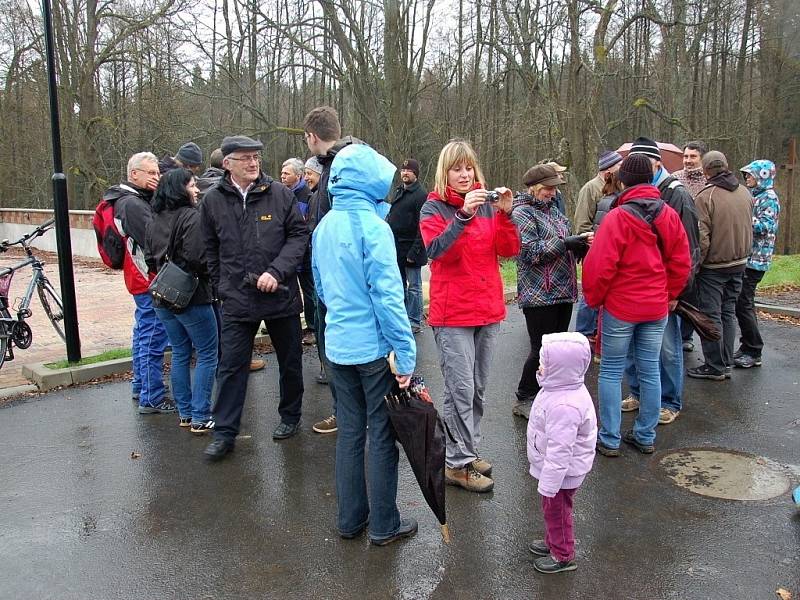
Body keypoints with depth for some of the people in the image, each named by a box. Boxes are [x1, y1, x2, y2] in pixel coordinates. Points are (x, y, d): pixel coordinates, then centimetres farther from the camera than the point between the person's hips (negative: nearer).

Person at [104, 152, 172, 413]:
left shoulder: (138, 198, 15)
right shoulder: (132, 203, -17)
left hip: (142, 277, 11)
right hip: (149, 278, -11)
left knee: (143, 332, 20)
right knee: (153, 339, -6)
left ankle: (140, 386, 33)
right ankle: (151, 399, 0)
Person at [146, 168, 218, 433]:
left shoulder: (154, 220, 9)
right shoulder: (192, 217, -16)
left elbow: (150, 253, 14)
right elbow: (196, 258, -22)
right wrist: (211, 275, -5)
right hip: (191, 297, -8)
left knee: (180, 354, 16)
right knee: (207, 354, 3)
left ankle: (184, 413, 23)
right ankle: (200, 418, 3)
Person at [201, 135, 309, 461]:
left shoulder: (280, 194, -5)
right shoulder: (213, 200, 0)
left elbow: (299, 235, -5)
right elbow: (211, 250, 10)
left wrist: (276, 271, -17)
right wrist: (223, 287, 6)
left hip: (281, 296, 0)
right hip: (236, 300, 1)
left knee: (290, 361, 14)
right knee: (231, 367, 4)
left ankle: (290, 417, 34)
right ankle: (224, 432, 16)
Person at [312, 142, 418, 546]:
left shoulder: (324, 226, 7)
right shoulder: (371, 225, -16)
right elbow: (387, 294, -20)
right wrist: (406, 356, -17)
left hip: (338, 346, 7)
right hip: (374, 346, -7)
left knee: (349, 432, 16)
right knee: (382, 434, 6)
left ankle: (349, 519, 27)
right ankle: (384, 525, 18)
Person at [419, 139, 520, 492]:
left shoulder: (487, 205, 8)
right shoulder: (434, 207, -4)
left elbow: (510, 250, -1)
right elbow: (436, 250, -22)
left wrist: (504, 213, -16)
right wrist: (464, 215, -31)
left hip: (488, 308, 5)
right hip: (452, 313, -5)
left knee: (478, 388, 13)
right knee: (461, 390, -5)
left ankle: (468, 451, 28)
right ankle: (458, 464, 8)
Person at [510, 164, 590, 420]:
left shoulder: (553, 210, 16)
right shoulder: (522, 213, -8)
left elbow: (567, 250, 20)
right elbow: (530, 251, -19)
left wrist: (581, 244, -1)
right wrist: (565, 243, -20)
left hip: (563, 292, 8)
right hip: (539, 295, -8)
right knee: (542, 350, -2)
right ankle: (524, 401, 13)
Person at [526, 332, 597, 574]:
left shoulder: (565, 407, -37)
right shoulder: (560, 388, -4)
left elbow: (559, 451, -33)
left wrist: (548, 485, -26)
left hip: (562, 472, -9)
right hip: (551, 465, 9)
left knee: (556, 511, 12)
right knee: (552, 510, 26)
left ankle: (563, 556, 32)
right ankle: (552, 542, 47)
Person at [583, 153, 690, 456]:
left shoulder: (617, 217, -16)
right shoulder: (669, 215, 1)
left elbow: (600, 265, -16)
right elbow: (681, 262, 7)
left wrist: (593, 298, -1)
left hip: (620, 306, -5)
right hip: (657, 307, 5)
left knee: (611, 372, 6)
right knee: (650, 371, 13)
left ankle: (609, 439, 11)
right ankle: (646, 437, 23)